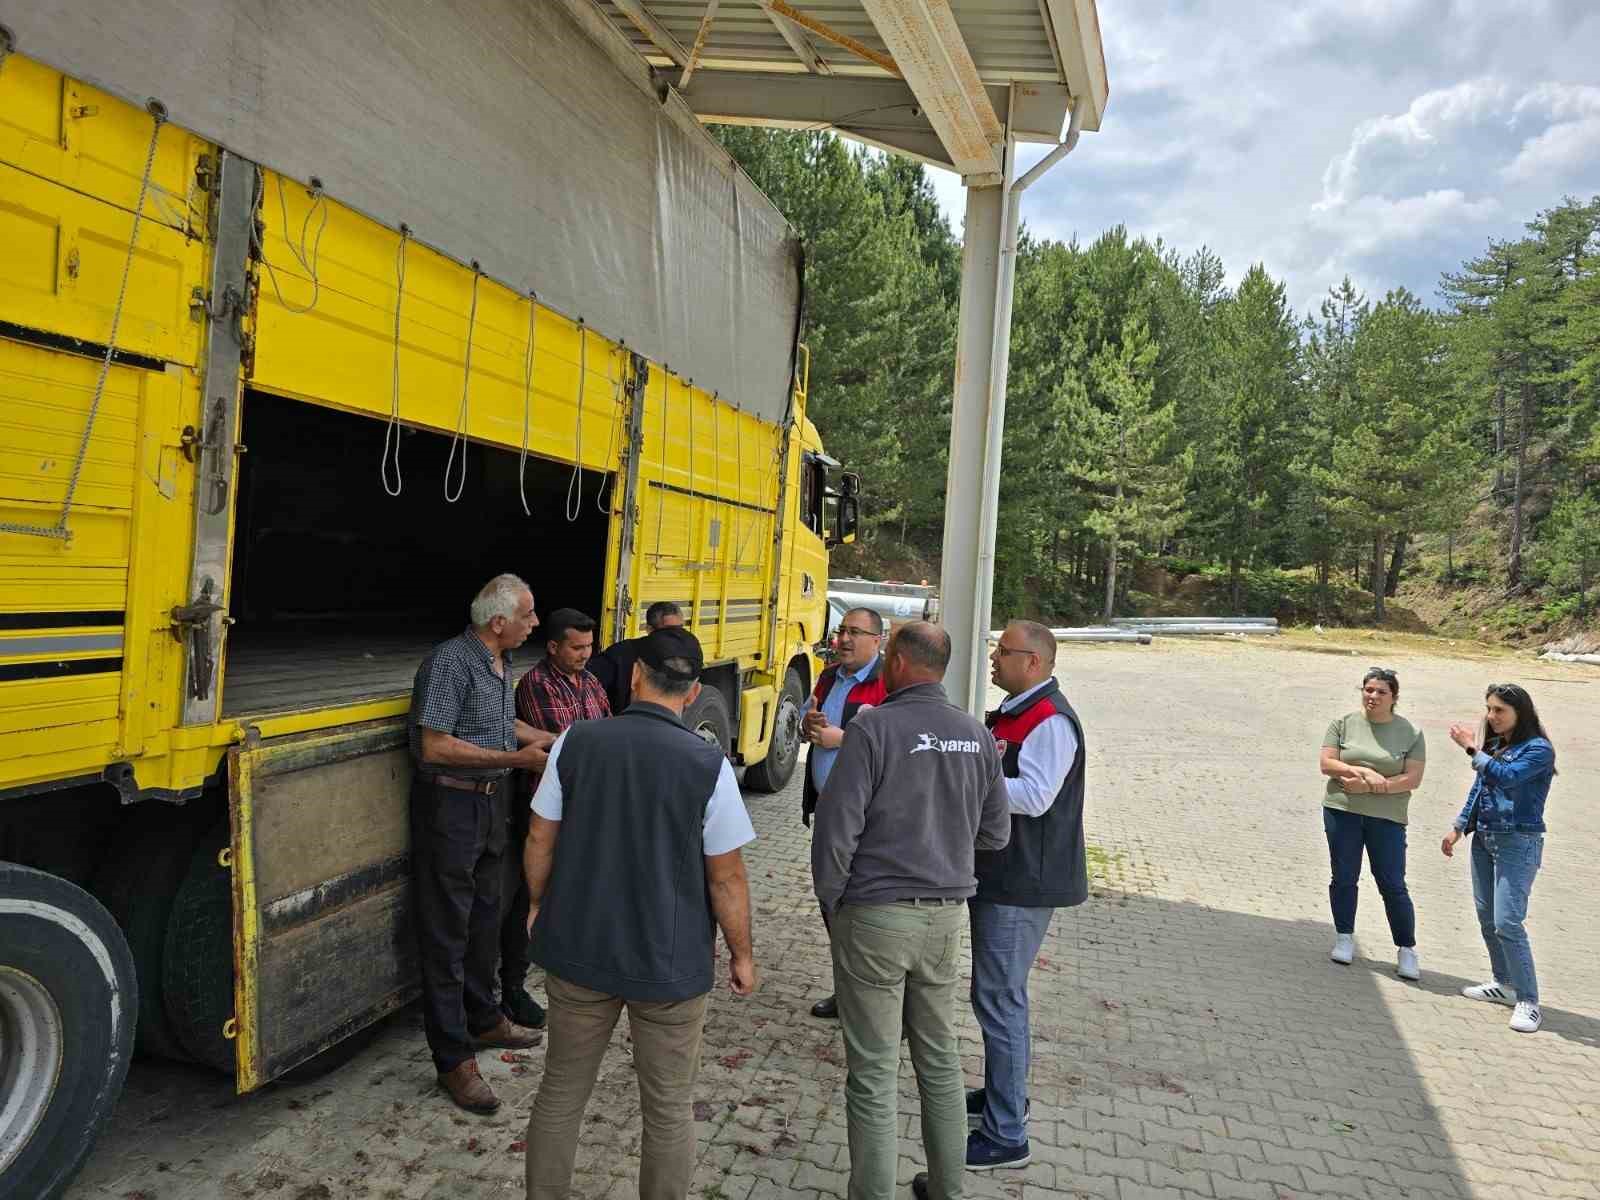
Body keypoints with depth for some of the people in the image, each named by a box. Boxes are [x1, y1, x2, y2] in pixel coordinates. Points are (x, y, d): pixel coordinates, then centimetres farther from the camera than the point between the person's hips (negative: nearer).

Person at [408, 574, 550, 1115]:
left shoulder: (501, 662, 9)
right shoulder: (451, 661, -19)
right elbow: (435, 746, -23)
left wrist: (552, 742, 15)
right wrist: (514, 757, -22)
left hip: (491, 801, 9)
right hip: (450, 804, -9)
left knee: (484, 919, 20)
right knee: (446, 932, 0)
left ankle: (482, 1020, 37)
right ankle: (454, 1059, 9)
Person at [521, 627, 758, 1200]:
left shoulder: (576, 741, -9)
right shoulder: (708, 764, -16)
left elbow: (540, 840, 0)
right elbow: (726, 878, -10)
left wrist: (539, 904, 18)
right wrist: (741, 954, 4)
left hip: (576, 952, 3)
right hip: (670, 964, -2)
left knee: (561, 1092, 22)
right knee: (668, 1109, 16)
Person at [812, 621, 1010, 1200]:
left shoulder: (874, 729, -15)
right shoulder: (976, 736, 2)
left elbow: (836, 828, -16)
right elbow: (995, 833, 10)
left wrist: (831, 903, -1)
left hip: (875, 915, -6)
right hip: (946, 914, 6)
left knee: (874, 1072, 6)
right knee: (940, 1058, 20)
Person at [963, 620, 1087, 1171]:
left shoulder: (1050, 721, -18)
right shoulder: (1012, 713, 13)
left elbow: (1034, 796, -26)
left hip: (1022, 883, -10)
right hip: (998, 874, 10)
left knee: (998, 998, -4)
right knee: (999, 992, 21)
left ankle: (1005, 1136, 7)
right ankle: (1002, 1092, 39)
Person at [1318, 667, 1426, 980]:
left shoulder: (1411, 733, 0)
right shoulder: (1344, 723, 3)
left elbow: (1413, 779, -7)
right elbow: (1327, 764, -3)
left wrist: (1372, 785, -16)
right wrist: (1363, 772, -17)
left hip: (1387, 817, -1)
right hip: (1342, 812, 1)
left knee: (1393, 885, 0)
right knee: (1344, 878, 9)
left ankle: (1406, 950, 14)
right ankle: (1344, 939, 24)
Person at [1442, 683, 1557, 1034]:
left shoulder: (1538, 749, -11)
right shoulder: (1492, 744, 8)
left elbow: (1505, 777, -28)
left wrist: (1473, 749, -20)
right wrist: (1459, 828, 17)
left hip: (1518, 843, -7)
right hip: (1484, 838, 8)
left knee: (1506, 922, -12)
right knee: (1487, 917, 14)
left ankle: (1528, 1000, -3)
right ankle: (1504, 984, 29)